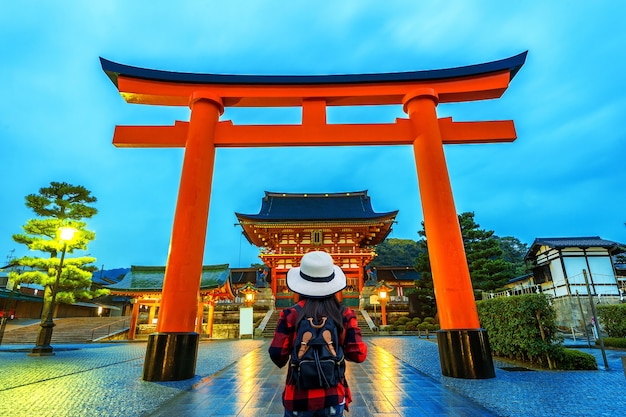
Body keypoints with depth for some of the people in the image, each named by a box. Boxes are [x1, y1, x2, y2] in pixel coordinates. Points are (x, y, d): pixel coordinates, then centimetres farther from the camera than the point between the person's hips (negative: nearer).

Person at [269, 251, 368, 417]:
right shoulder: (345, 315, -8)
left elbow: (277, 353, -11)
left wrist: (282, 361, 11)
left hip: (298, 397, -1)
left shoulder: (291, 315, -11)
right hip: (332, 397, 1)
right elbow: (359, 354, -9)